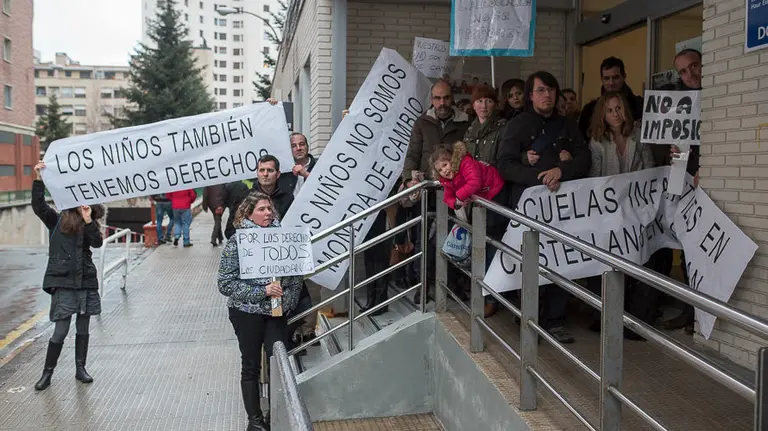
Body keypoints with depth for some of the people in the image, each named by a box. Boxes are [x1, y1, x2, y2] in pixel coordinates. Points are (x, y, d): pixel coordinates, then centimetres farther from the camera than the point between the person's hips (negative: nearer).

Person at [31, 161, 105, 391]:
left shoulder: (90, 225, 9)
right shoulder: (57, 220, 2)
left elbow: (97, 242, -8)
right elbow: (38, 206, -12)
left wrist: (88, 221, -16)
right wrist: (38, 179, -21)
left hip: (86, 281, 3)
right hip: (63, 282, -3)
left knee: (83, 328, 10)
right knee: (61, 330, -4)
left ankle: (80, 368, 22)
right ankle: (47, 372, 12)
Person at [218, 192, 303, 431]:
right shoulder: (237, 241, -9)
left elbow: (295, 274, 7)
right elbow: (225, 284, -12)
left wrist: (288, 300, -7)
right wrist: (262, 291, -19)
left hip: (277, 312, 3)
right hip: (247, 313, -2)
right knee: (251, 366, 8)